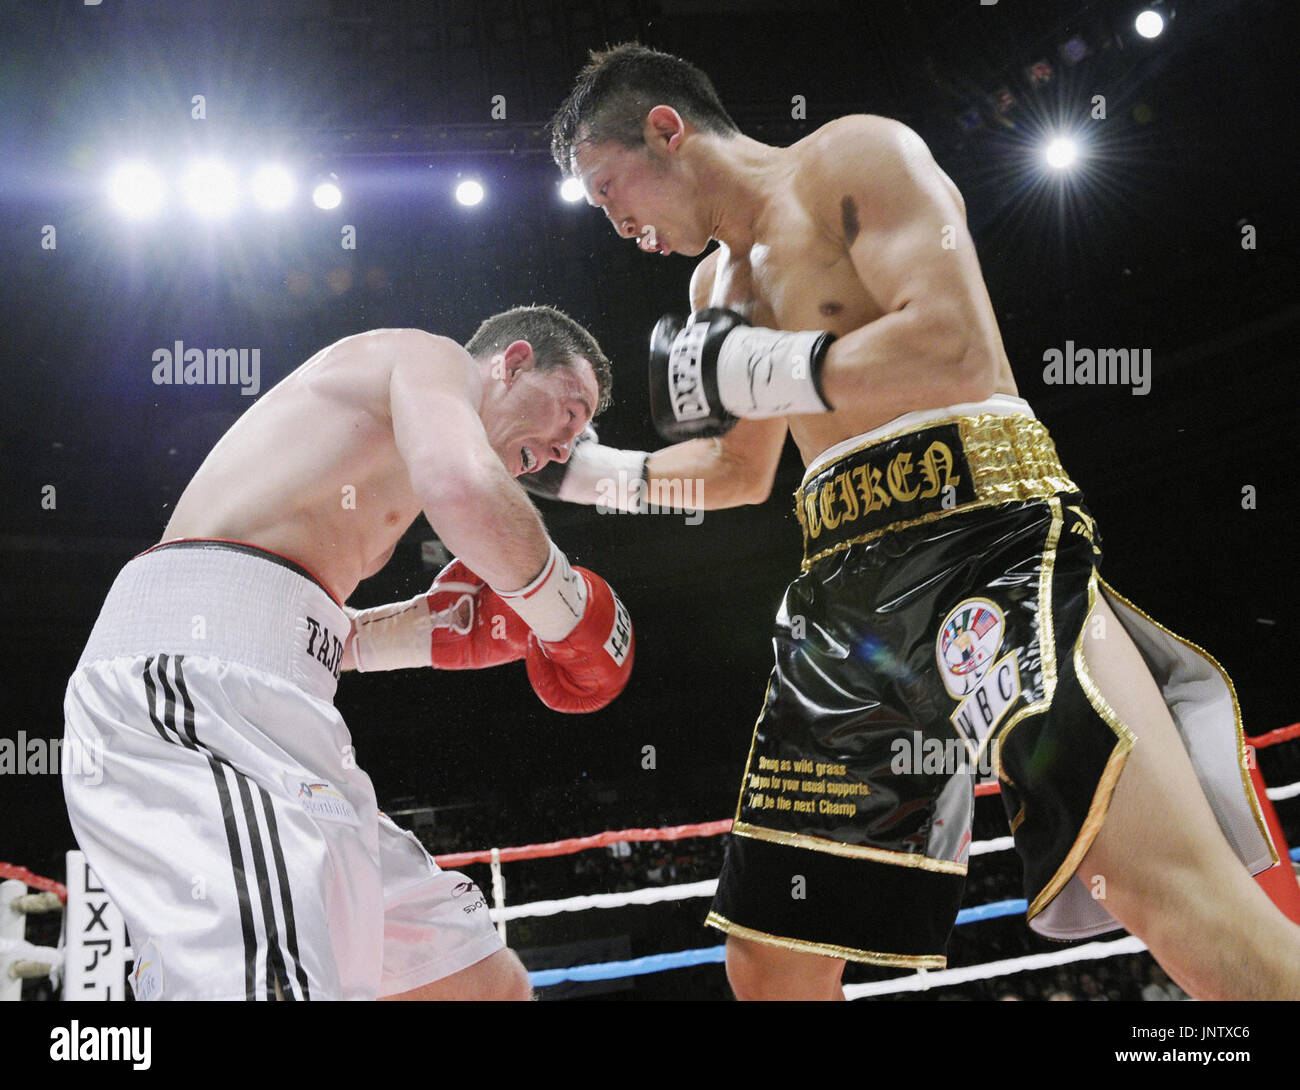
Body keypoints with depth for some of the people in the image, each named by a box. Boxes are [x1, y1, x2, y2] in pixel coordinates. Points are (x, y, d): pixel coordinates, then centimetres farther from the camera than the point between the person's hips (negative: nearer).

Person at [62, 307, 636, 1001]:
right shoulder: (436, 358, 6)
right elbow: (462, 489, -19)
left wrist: (435, 631, 20)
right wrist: (567, 614, -4)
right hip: (196, 662, -10)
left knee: (486, 983, 9)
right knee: (290, 980, -29)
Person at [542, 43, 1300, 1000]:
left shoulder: (856, 157, 0)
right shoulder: (718, 282, 25)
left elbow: (959, 350, -16)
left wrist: (754, 369, -11)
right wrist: (587, 470, 31)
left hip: (980, 535, -8)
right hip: (848, 592, 8)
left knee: (1169, 886, -29)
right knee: (770, 960, 7)